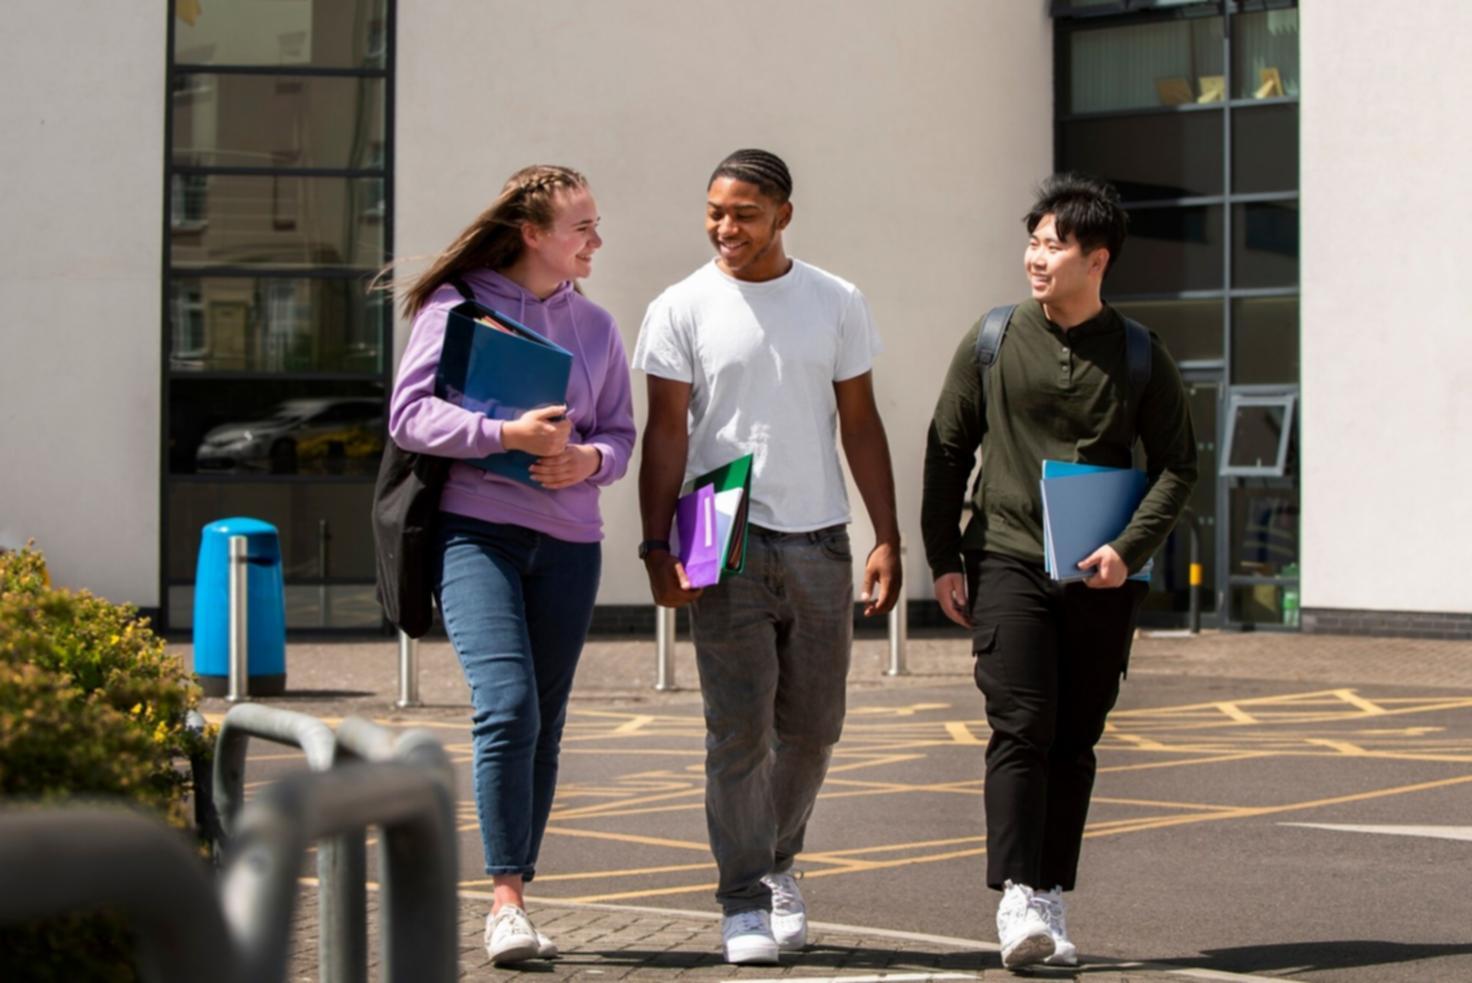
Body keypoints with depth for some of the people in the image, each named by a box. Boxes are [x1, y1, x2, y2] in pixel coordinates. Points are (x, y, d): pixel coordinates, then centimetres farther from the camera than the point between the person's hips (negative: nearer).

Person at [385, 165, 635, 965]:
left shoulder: (595, 326, 14)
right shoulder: (455, 305, 0)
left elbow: (621, 432, 16)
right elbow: (409, 415, -6)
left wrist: (590, 459, -7)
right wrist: (505, 434, -18)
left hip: (568, 541, 5)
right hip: (476, 531, -5)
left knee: (543, 728, 5)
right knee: (506, 708, -18)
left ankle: (513, 898, 14)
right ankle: (506, 901, -15)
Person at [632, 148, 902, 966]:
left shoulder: (836, 303, 8)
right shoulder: (682, 309, 1)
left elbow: (861, 427, 9)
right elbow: (665, 433, -1)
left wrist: (887, 539, 2)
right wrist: (656, 546, -10)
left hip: (818, 539, 3)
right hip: (726, 542, -3)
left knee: (812, 727, 9)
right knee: (739, 729, -6)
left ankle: (777, 860, 32)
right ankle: (745, 900, 3)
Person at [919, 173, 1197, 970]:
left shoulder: (1140, 357, 3)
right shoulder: (990, 344, 3)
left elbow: (1176, 465, 5)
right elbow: (946, 453, 8)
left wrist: (1129, 549, -9)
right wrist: (943, 560, 2)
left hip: (1101, 577, 1)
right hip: (1008, 561, -1)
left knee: (1074, 741, 6)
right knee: (1020, 730, -11)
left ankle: (1053, 898, 14)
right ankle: (1017, 897, -12)